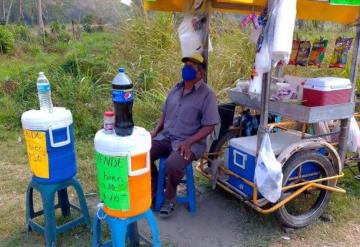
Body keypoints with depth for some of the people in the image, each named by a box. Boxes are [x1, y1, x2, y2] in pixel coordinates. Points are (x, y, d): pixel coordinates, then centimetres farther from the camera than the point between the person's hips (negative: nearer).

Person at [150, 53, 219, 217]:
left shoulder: (207, 95, -9)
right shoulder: (176, 88, 11)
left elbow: (209, 127, -12)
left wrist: (188, 142, -23)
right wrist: (155, 131, 2)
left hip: (191, 142, -6)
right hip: (166, 136, 6)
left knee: (173, 164, -32)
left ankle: (170, 198, -1)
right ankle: (155, 188, 8)